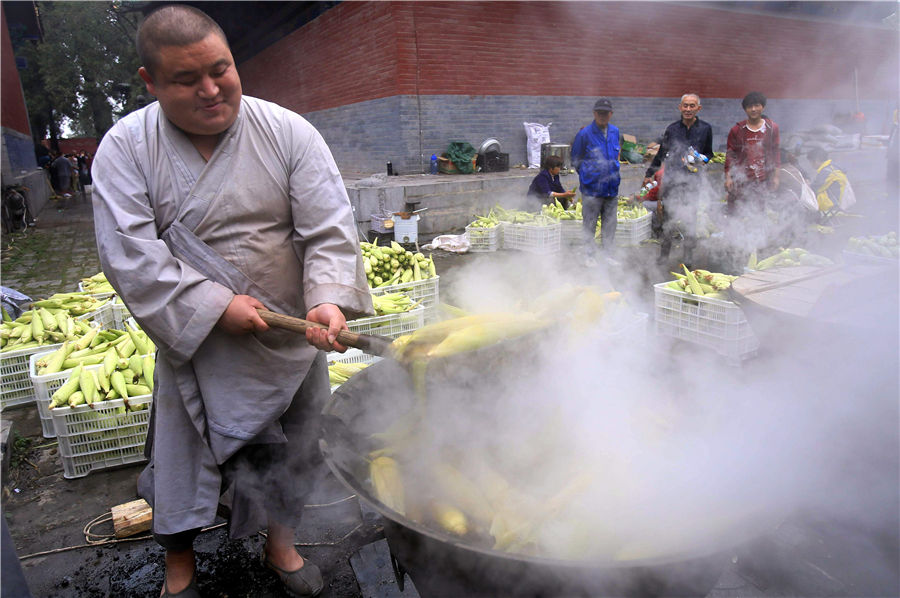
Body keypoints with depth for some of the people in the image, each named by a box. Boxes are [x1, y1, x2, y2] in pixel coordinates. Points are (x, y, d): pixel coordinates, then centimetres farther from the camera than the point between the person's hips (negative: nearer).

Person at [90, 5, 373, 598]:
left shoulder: (288, 132, -11)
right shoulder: (124, 149, -10)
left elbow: (330, 231, -14)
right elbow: (130, 252, -15)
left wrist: (329, 299, -31)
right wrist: (216, 306, -22)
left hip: (292, 331, 1)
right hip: (196, 339, 0)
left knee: (291, 447, 17)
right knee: (184, 451, 15)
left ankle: (279, 543, 46)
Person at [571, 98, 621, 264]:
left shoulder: (615, 132, 8)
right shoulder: (584, 134, -8)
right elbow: (575, 160, 1)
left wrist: (613, 170, 16)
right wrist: (587, 174, 1)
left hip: (612, 187, 5)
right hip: (592, 188, -5)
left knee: (610, 225, 11)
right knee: (589, 225, 2)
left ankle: (608, 256, 22)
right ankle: (590, 256, 13)